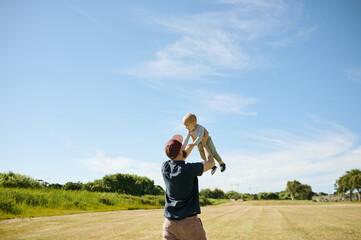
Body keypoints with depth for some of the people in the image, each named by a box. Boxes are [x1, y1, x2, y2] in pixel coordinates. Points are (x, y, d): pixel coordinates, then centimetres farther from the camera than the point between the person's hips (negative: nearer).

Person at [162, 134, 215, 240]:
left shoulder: (165, 167, -1)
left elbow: (179, 159, 23)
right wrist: (204, 143, 15)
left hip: (169, 223, 4)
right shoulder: (190, 169, -17)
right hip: (189, 223, -4)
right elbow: (211, 163, 1)